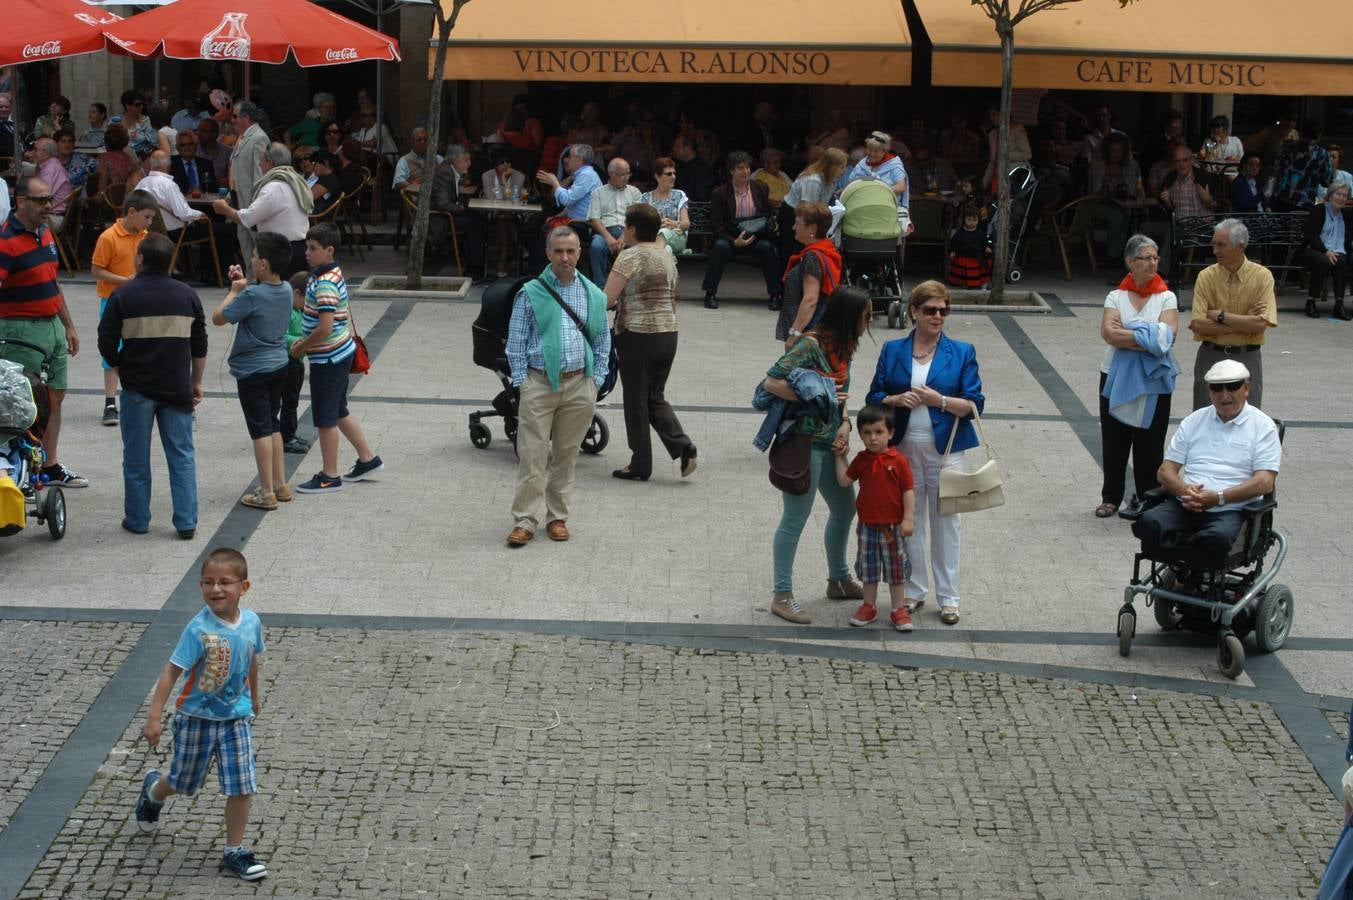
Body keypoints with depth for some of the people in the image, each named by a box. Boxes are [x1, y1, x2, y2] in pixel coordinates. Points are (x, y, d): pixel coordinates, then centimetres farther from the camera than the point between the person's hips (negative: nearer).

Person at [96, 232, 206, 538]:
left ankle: (137, 520, 15)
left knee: (136, 457, 9)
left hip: (138, 387, -2)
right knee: (182, 456, 7)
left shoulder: (124, 295, -7)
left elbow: (106, 342, -6)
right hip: (177, 387, 2)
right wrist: (196, 382, 19)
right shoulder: (187, 295, 3)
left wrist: (120, 367, 12)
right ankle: (186, 522, 3)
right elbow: (200, 346, 9)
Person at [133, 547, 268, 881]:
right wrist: (154, 717, -26)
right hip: (197, 718, -3)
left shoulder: (251, 623, -9)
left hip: (236, 717, 3)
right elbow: (171, 670, -23)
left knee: (243, 787, -2)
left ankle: (234, 852, 13)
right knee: (184, 781, 17)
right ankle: (153, 790, 52)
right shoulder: (199, 629, -24)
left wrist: (254, 695, 25)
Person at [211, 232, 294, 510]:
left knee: (260, 429, -2)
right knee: (273, 425, 18)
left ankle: (266, 492, 0)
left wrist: (234, 291, -4)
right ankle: (280, 484, 23)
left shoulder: (252, 295, -24)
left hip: (253, 371, -8)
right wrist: (243, 284, 9)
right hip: (279, 365, 8)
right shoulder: (285, 290, 0)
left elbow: (218, 318, -14)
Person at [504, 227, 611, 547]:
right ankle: (524, 521, -2)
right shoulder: (531, 293, 0)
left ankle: (557, 517, 20)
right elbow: (516, 341, 2)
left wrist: (596, 381, 7)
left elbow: (602, 341, 15)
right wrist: (521, 382, -4)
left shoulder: (593, 295, 8)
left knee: (566, 455, 10)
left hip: (579, 386, 3)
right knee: (532, 455, -5)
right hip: (539, 383, -3)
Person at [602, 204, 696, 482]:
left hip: (638, 335, -7)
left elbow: (607, 299, -17)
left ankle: (640, 466, 11)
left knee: (636, 401, 5)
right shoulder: (667, 255, 11)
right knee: (655, 397, 17)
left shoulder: (631, 256, -12)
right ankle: (683, 448, -1)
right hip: (668, 333, 7)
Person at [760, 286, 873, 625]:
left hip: (830, 444, 9)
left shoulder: (843, 348, 8)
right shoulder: (811, 345, -19)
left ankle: (839, 580, 39)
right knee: (795, 518, -1)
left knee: (844, 510, 20)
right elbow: (771, 383, -22)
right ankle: (782, 596, 9)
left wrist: (845, 425, -1)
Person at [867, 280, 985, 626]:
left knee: (945, 522, 3)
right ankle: (914, 591, 20)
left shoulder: (962, 352, 1)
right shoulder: (893, 351, 6)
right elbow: (874, 398, 6)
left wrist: (940, 401, -18)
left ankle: (948, 597, 11)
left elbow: (974, 404, -3)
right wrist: (897, 399, -14)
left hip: (945, 450, -2)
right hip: (903, 449, 2)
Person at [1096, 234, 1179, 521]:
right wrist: (1147, 338, -18)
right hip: (1116, 377, 1)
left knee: (1149, 441, 3)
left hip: (1153, 379, -1)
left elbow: (1168, 334, -14)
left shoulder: (1166, 298, 0)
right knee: (1114, 439, 6)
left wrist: (1124, 333, -15)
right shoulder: (1116, 296, 3)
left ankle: (1146, 498, 13)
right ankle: (1110, 497, 17)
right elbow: (1108, 333, -13)